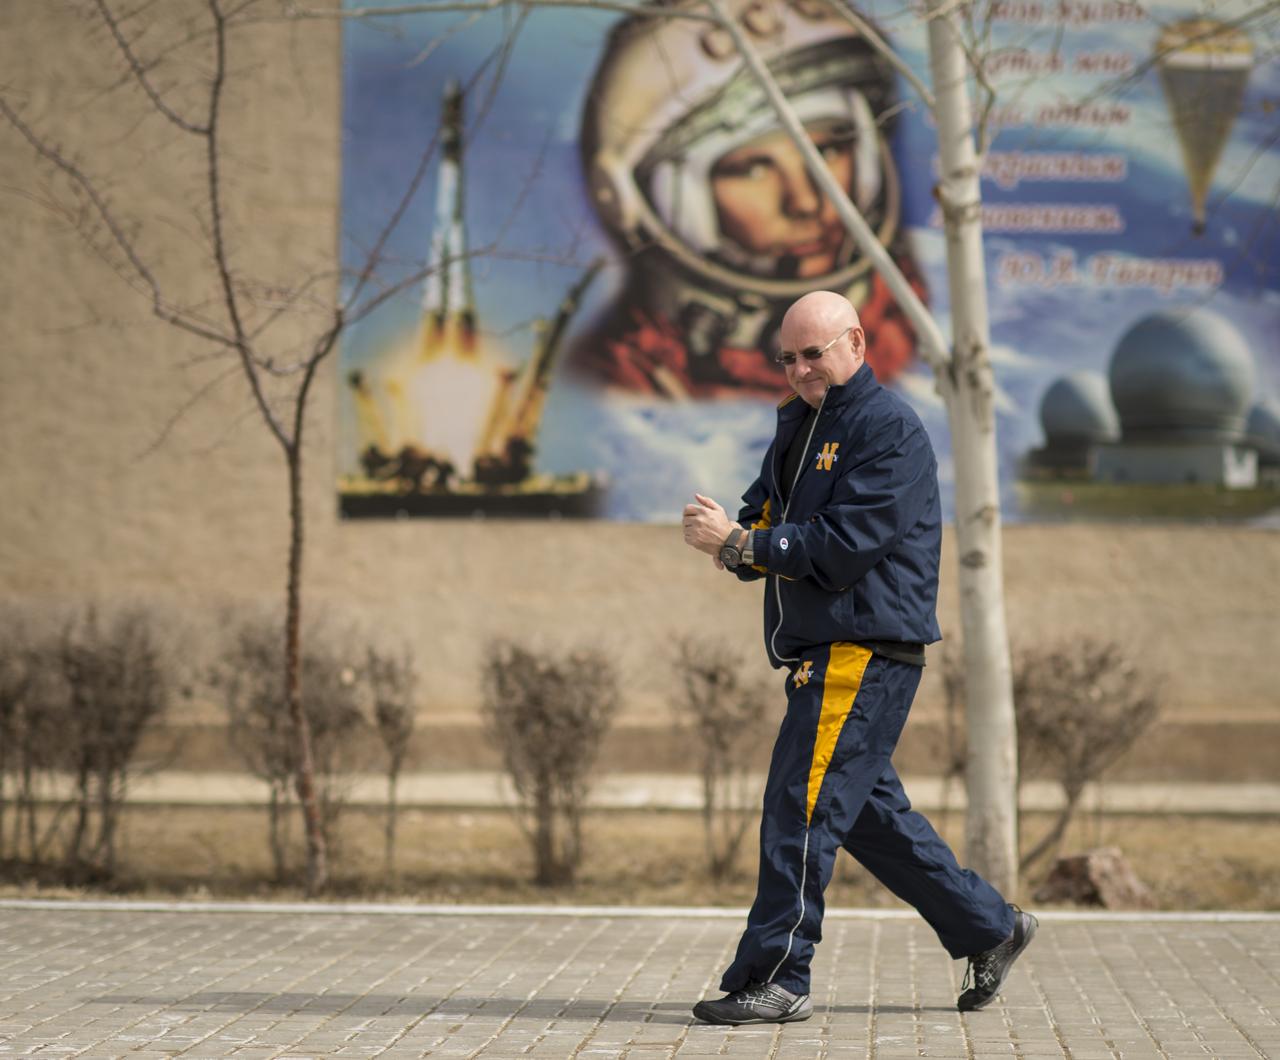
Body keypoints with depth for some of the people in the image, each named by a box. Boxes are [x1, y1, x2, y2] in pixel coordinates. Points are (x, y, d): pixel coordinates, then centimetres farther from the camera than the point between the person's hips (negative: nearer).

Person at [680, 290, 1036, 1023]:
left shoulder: (889, 428, -11)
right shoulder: (800, 423, 19)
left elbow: (844, 547, -20)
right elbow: (766, 515, 15)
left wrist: (740, 544, -18)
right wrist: (734, 540, -9)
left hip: (868, 652, -9)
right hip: (819, 652, 10)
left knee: (802, 807, -11)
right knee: (870, 812, 14)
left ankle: (776, 978, -7)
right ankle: (990, 928, 26)